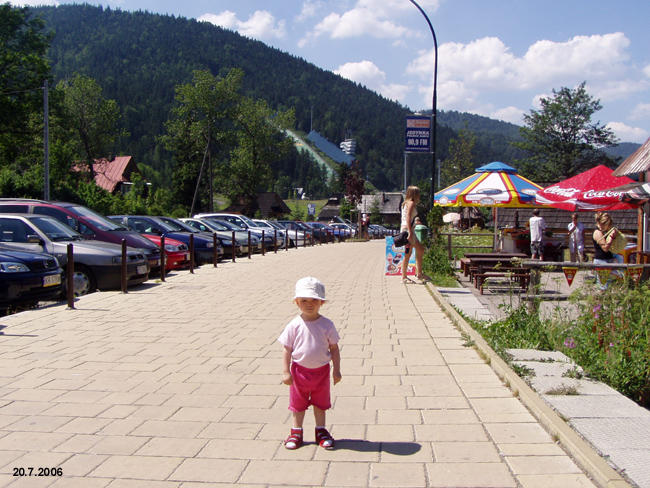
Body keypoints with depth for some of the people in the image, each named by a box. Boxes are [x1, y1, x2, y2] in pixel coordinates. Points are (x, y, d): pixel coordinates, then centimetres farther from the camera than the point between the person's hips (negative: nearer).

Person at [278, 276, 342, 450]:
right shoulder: (294, 326, -11)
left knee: (320, 403, 15)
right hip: (300, 371, -1)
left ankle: (321, 431, 32)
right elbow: (287, 350, -6)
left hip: (321, 371, 1)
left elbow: (334, 348, 0)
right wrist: (286, 372, -9)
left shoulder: (327, 325, -7)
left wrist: (336, 370, -1)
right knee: (298, 403, 13)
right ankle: (296, 432, 30)